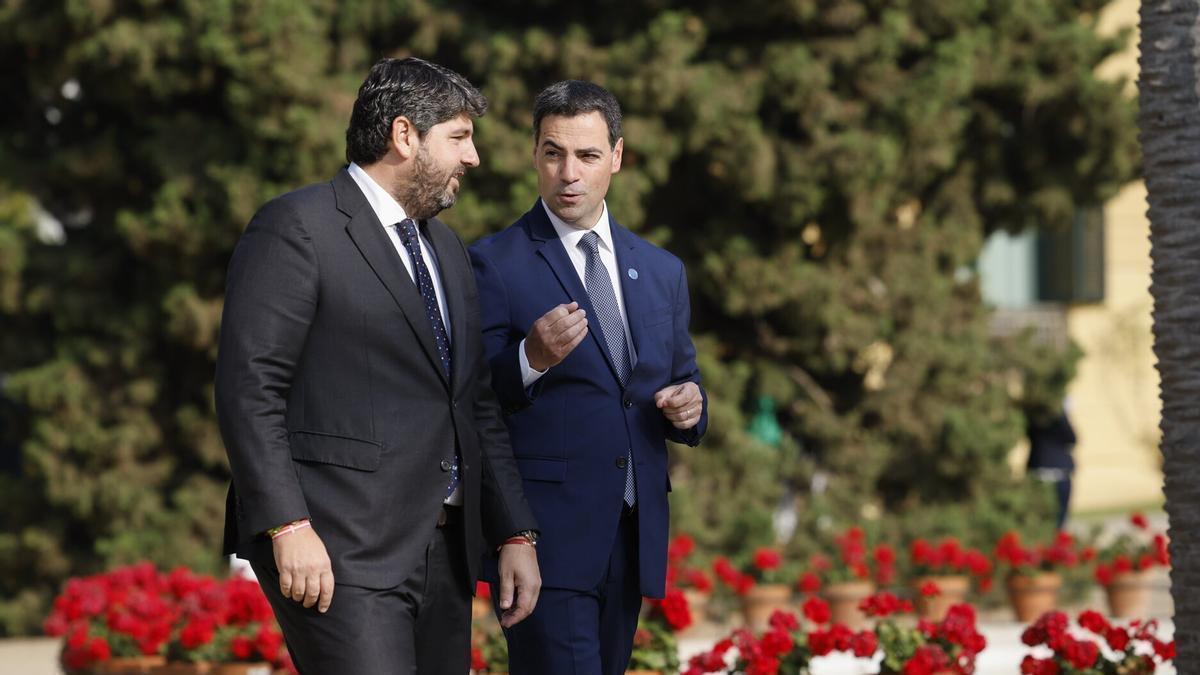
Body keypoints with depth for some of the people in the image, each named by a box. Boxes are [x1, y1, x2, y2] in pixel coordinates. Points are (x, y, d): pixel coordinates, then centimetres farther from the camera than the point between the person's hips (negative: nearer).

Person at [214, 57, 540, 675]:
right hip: (340, 552, -8)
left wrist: (514, 533, 15)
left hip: (444, 553, 8)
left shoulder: (447, 250, 21)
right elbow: (248, 389, -12)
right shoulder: (298, 229, -5)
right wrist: (289, 529, -19)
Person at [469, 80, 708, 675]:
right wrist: (531, 359, -25)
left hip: (633, 537, 6)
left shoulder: (662, 271, 15)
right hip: (546, 536, -6)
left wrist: (688, 408, -1)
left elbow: (683, 382, 22)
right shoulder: (493, 264, -3)